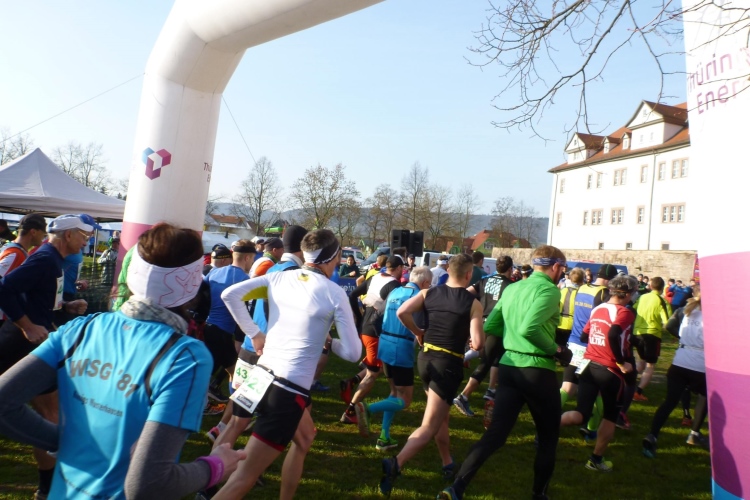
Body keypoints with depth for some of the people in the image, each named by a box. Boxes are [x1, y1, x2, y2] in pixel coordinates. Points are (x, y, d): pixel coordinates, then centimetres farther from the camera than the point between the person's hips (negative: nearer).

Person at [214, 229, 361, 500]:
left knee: (305, 437, 31)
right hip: (290, 389, -7)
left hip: (262, 376, 7)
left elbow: (230, 294, 1)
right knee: (246, 475, -1)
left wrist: (254, 334, 8)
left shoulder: (278, 277, 4)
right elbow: (353, 352, -8)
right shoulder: (334, 293, -10)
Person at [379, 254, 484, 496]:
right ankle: (395, 464, -24)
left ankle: (448, 464, 38)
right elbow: (477, 344, -13)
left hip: (425, 358, 6)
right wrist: (481, 333, 9)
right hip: (449, 364, -6)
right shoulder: (473, 303, -7)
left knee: (441, 417, 26)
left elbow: (402, 312, -9)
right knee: (429, 427, -6)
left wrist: (417, 332, 7)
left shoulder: (428, 293, 3)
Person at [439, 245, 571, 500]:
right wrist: (556, 350, -13)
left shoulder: (512, 288, 11)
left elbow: (489, 326, 12)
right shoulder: (549, 290, -12)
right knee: (549, 436, 16)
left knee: (495, 434, 6)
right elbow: (529, 328, -27)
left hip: (508, 367, 7)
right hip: (537, 370, -6)